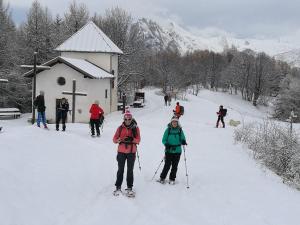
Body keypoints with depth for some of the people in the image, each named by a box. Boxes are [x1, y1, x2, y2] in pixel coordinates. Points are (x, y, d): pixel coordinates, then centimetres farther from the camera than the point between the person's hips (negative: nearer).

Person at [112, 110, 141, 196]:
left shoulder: (135, 128, 1)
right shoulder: (120, 128, 3)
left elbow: (138, 140, -5)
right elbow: (114, 139, 0)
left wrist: (131, 139, -24)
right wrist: (118, 140, -22)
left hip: (131, 152, 0)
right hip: (121, 152, 0)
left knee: (130, 170, 6)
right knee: (120, 169, 4)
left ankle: (129, 187, 14)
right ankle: (118, 187, 10)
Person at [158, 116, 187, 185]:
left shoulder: (180, 130, 4)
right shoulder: (168, 130, -1)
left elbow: (182, 139, 9)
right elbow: (164, 140, 1)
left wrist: (183, 141, -13)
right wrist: (166, 144, -18)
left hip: (177, 151, 2)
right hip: (169, 151, -2)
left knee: (175, 166, 6)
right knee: (167, 165, -4)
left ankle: (172, 179, 21)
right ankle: (162, 178, 13)